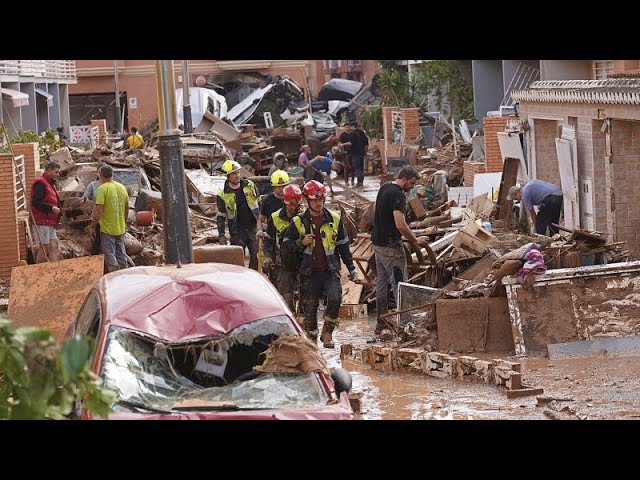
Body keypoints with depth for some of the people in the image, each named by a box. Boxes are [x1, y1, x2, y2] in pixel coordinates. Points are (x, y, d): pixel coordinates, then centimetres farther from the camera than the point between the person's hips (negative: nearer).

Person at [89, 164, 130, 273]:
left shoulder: (102, 189, -15)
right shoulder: (122, 187, 6)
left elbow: (98, 211, -20)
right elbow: (127, 209, 15)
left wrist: (92, 227, -12)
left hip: (107, 228, -7)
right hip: (120, 229, 7)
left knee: (110, 256, -1)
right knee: (121, 255, 15)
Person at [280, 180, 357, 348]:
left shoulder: (334, 219, 6)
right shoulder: (299, 222, 1)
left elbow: (343, 246, 15)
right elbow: (285, 247, 2)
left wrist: (351, 268, 14)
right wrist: (301, 242, -16)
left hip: (331, 271, 0)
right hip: (309, 273, 0)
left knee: (335, 298, -23)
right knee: (310, 308, 0)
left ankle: (327, 332, -4)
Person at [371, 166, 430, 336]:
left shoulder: (384, 188, 10)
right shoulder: (397, 195, -19)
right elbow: (400, 225, -28)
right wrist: (415, 240, -15)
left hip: (378, 243, 9)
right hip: (391, 245, -9)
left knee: (381, 282, 13)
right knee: (399, 284, -6)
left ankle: (381, 323, 18)